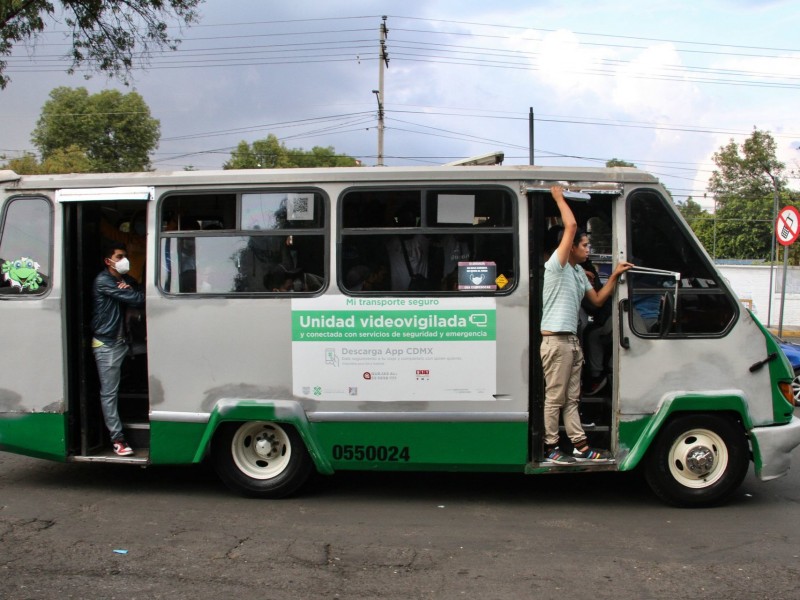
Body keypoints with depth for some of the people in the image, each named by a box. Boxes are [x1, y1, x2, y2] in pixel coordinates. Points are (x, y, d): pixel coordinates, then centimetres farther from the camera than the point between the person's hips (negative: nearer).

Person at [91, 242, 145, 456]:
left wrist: (128, 288, -11)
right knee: (109, 392, -5)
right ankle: (117, 438, -4)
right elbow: (135, 299, -21)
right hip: (105, 344, -8)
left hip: (121, 342, 8)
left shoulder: (125, 279, 14)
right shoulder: (103, 281, -14)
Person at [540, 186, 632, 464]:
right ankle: (550, 448, 3)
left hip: (572, 340, 9)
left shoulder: (579, 272, 20)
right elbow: (571, 226, -18)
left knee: (571, 398, 12)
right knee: (555, 397, -4)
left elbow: (597, 300, 23)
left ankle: (580, 446, 16)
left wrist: (614, 276, 14)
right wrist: (559, 197, -9)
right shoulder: (557, 264, -9)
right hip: (556, 339, -9)